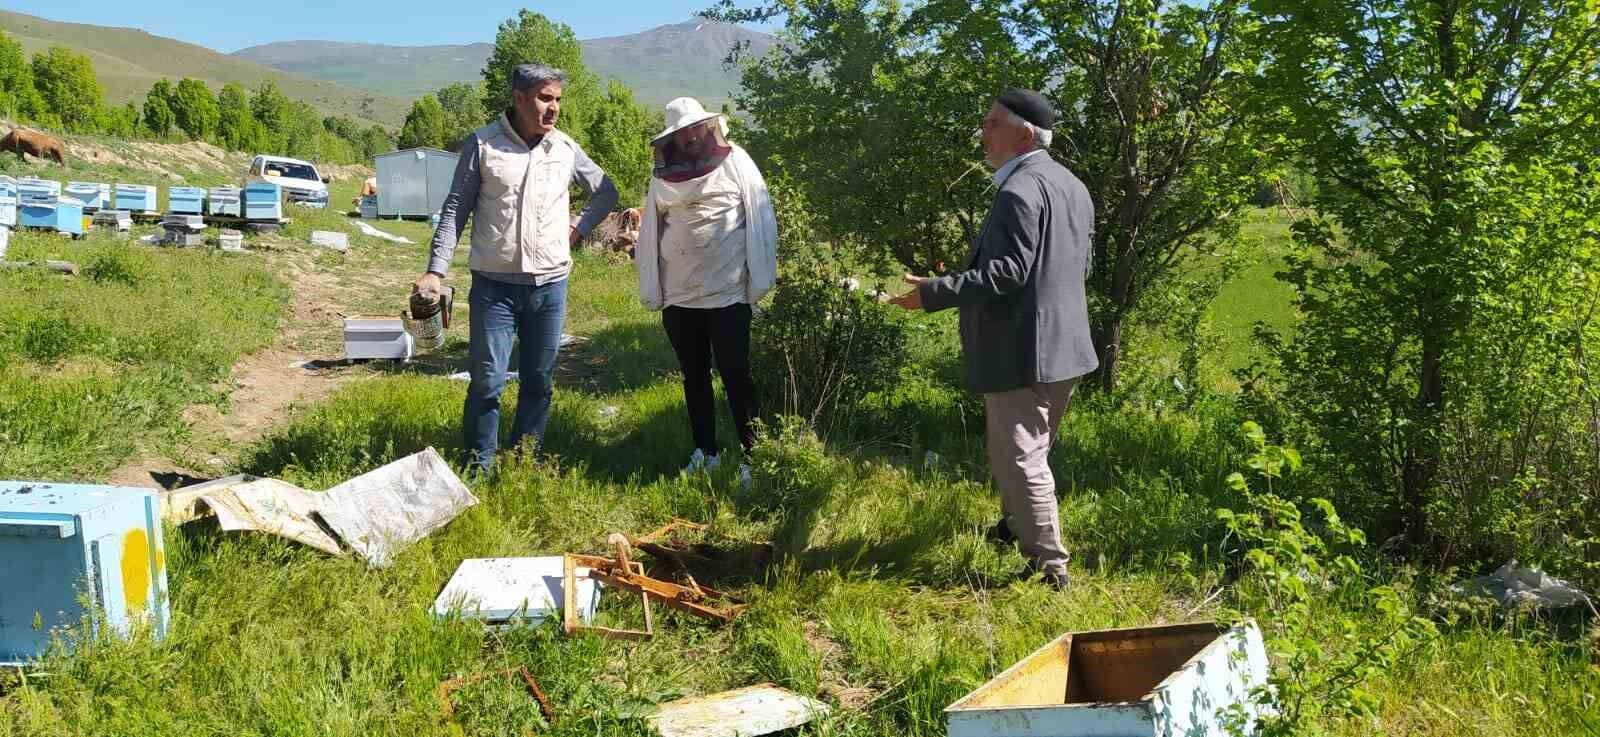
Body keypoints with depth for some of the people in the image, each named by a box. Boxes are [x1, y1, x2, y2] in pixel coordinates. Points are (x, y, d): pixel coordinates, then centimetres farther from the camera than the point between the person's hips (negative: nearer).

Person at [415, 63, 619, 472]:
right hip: (494, 284, -3)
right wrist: (436, 270, -10)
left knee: (539, 382, 9)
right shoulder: (482, 144, -4)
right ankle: (478, 469, 7)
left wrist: (579, 227, 7)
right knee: (487, 382, -4)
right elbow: (455, 210, -2)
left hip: (550, 285, 3)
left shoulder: (565, 148, 5)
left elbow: (606, 192, 21)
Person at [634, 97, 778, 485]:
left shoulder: (735, 161, -3)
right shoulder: (662, 173, 5)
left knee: (736, 376, -1)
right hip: (678, 297, 4)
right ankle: (704, 452, 25)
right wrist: (650, 289, 4)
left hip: (728, 293, -4)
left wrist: (759, 279, -9)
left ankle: (751, 454, 8)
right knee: (694, 377, 13)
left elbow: (761, 220, -5)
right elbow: (650, 232, 7)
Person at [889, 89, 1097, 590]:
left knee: (1019, 459, -2)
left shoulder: (1018, 190, -19)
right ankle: (1018, 527, 42)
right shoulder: (1072, 186, 12)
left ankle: (1050, 568, 2)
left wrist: (933, 293, -25)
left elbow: (1007, 272, -26)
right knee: (1032, 450, 25)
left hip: (1022, 351, -10)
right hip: (1064, 345, 10)